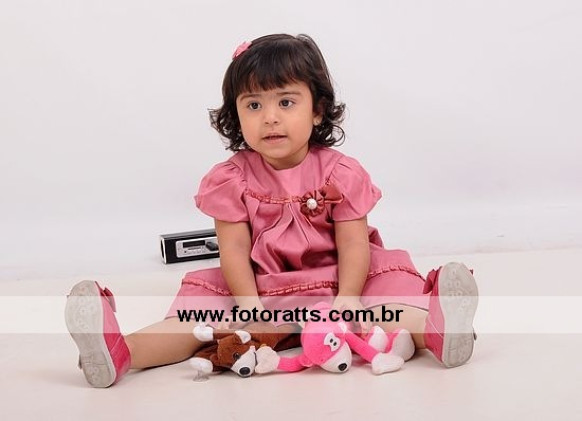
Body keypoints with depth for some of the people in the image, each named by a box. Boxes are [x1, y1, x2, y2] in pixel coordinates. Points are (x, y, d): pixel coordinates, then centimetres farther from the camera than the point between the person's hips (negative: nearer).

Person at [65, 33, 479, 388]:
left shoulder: (340, 173, -7)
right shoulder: (231, 179, -6)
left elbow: (354, 244, -10)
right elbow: (234, 250, -10)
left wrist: (346, 301, -26)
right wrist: (251, 309, -23)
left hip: (330, 281, 0)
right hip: (257, 287, 0)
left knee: (386, 277, -26)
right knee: (200, 305, -22)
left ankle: (432, 328, -53)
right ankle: (121, 351, -41)